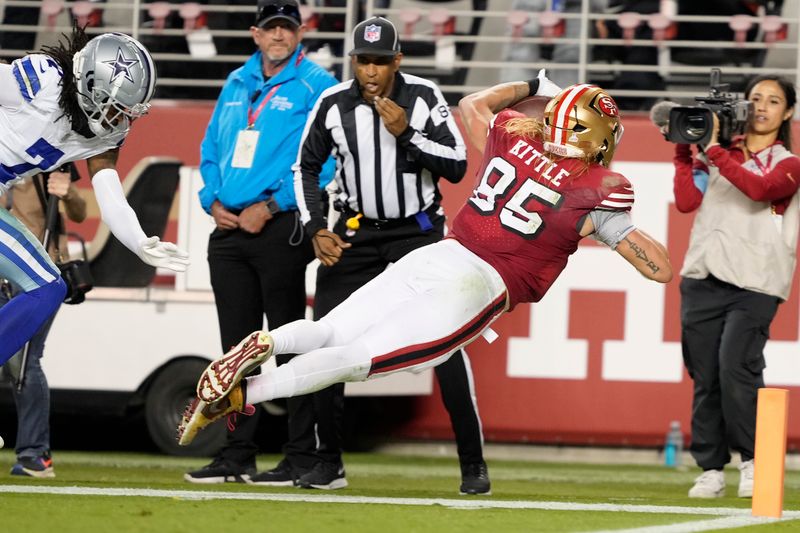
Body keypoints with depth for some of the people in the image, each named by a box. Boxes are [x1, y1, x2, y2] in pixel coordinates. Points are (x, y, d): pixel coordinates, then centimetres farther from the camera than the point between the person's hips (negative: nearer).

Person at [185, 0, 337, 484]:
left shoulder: (315, 87, -4)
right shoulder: (236, 85, 17)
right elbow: (212, 148, 21)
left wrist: (269, 207, -16)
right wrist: (213, 200, 3)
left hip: (281, 230, -7)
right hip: (230, 228, 7)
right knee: (238, 347, 8)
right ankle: (238, 456, 11)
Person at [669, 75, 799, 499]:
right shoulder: (717, 155, 16)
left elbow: (759, 189, -15)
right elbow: (686, 201, 5)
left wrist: (714, 151, -16)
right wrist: (685, 152, -2)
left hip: (753, 285, -4)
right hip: (703, 279, 4)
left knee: (736, 369, -19)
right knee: (704, 379, 1)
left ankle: (752, 460, -3)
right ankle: (711, 470, 7)